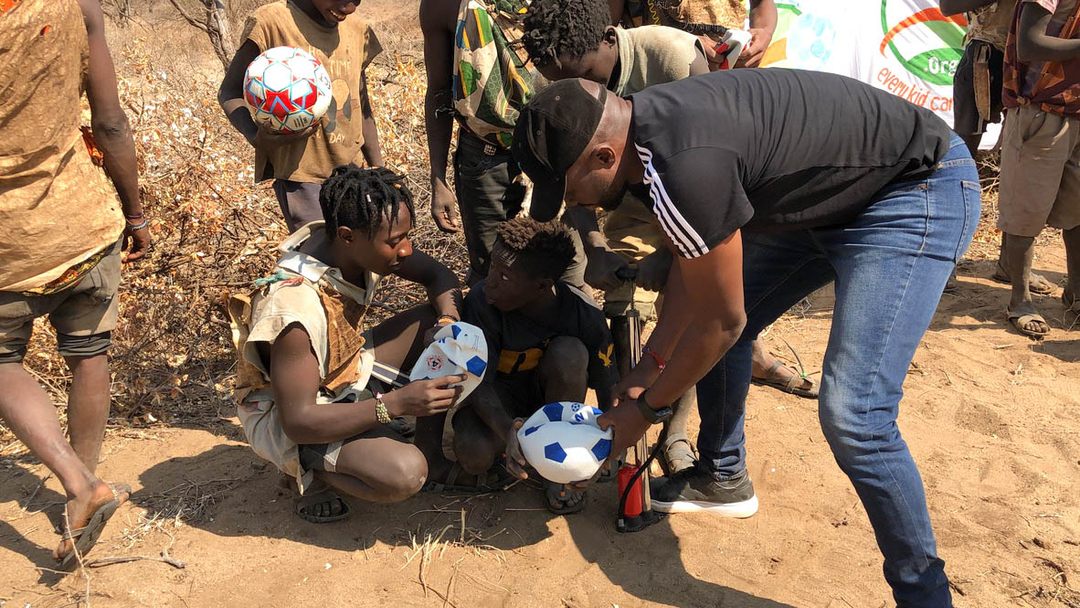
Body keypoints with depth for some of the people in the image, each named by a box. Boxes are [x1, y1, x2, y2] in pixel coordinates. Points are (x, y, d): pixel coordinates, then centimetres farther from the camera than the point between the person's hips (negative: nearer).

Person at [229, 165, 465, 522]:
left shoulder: (359, 246, -15)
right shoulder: (295, 309, -37)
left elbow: (438, 276, 1)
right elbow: (297, 421, -33)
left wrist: (450, 322, -21)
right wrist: (395, 403, -39)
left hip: (347, 370, 8)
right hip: (284, 413, -8)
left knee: (438, 323, -4)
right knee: (404, 473, -31)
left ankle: (429, 438, 7)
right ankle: (315, 469, -2)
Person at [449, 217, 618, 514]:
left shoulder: (586, 315, -27)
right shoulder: (482, 300, -29)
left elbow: (609, 392, -17)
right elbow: (479, 382, -26)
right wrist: (509, 431, -45)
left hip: (552, 391, 1)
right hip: (499, 392, 0)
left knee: (570, 353, -34)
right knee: (474, 454, -31)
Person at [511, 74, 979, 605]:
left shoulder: (684, 167, -34)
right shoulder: (644, 122, -5)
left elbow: (721, 322, -20)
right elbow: (692, 260, 8)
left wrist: (647, 407, -6)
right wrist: (651, 364, 10)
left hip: (921, 188, -10)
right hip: (830, 191, 10)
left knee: (852, 416, -19)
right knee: (709, 306, 12)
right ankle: (722, 478, 31)